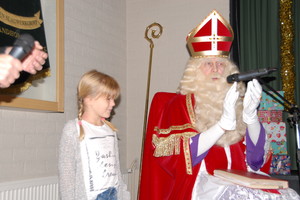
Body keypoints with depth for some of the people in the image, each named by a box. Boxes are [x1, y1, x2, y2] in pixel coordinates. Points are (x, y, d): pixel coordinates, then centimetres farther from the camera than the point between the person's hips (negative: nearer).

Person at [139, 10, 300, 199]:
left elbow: (257, 150, 3)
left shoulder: (235, 102, 12)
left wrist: (251, 114, -15)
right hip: (200, 184, -4)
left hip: (239, 181, 5)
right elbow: (183, 154, -11)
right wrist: (224, 122, -21)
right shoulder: (180, 103, 2)